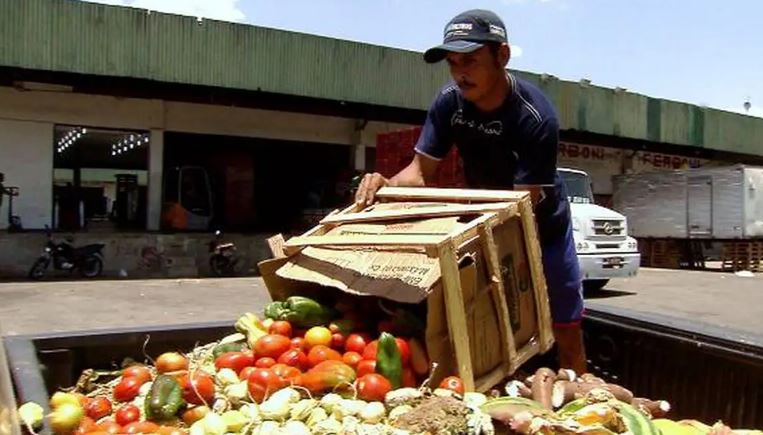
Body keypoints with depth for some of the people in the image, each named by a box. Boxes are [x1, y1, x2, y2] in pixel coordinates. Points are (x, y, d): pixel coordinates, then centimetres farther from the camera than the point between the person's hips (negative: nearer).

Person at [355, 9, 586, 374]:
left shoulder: (535, 117, -31)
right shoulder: (448, 103, -17)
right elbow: (421, 170, -16)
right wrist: (386, 185, -38)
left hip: (543, 226, -3)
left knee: (567, 333, 6)